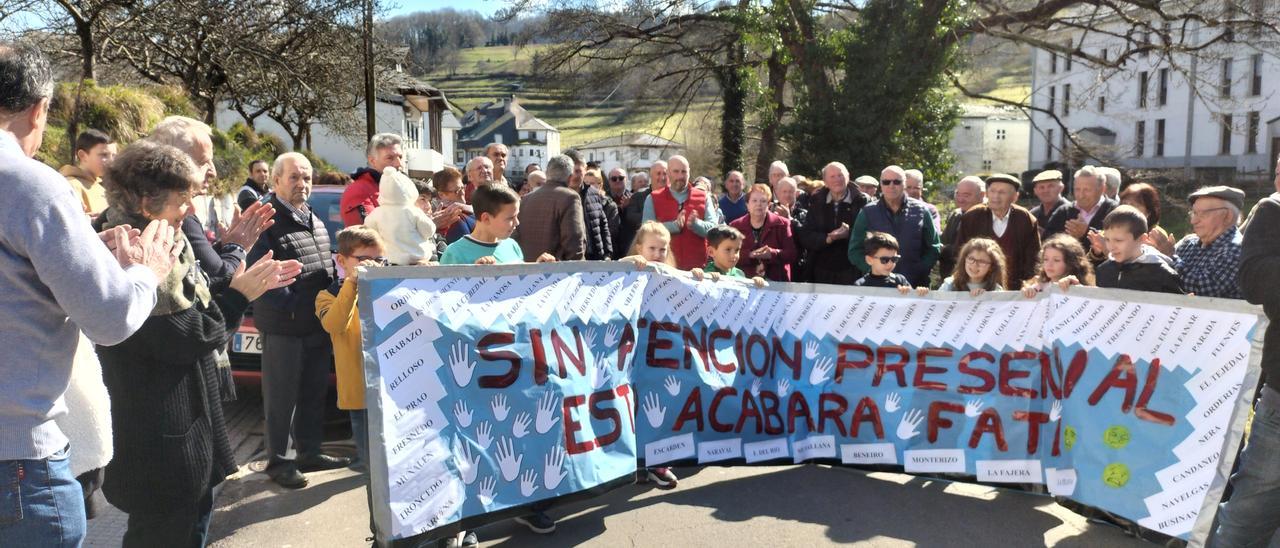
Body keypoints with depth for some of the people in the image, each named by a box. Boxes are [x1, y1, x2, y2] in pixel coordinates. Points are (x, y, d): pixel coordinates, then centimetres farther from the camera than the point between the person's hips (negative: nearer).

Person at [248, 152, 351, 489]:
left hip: (318, 325, 8)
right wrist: (292, 307, -22)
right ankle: (280, 461, 14)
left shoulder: (314, 221, 15)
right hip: (284, 327, -8)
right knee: (282, 397, 2)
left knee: (314, 394, 16)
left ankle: (309, 452, 29)